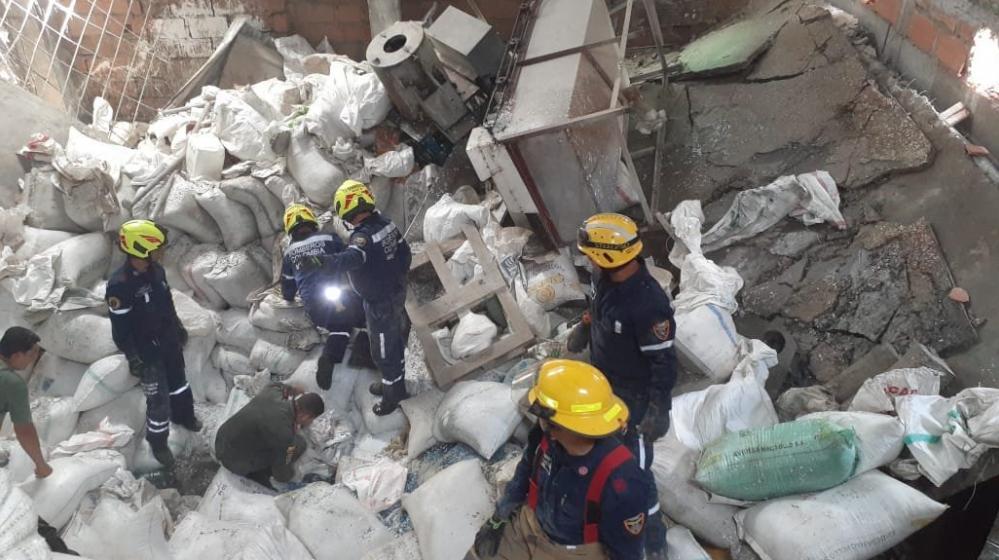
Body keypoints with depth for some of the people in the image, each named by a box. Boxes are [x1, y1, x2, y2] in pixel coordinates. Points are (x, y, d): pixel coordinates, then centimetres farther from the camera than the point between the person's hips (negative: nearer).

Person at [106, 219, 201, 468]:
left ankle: (183, 415, 53)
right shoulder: (119, 285, -30)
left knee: (178, 381, 27)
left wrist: (179, 328, 19)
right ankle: (158, 443, 26)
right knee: (158, 399, 4)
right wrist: (134, 359, -18)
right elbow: (120, 329, -23)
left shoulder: (156, 270, -7)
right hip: (146, 351, -7)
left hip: (169, 341, 7)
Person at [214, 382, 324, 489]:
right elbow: (282, 475, -15)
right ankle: (257, 475, 5)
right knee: (298, 443, -9)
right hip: (236, 462, -8)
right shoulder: (283, 432, -30)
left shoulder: (273, 391, -12)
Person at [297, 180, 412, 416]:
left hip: (380, 302, -9)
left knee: (384, 350, 9)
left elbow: (351, 258, -51)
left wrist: (320, 261, -67)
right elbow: (405, 254, 8)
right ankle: (394, 382, 45)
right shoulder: (387, 223, -2)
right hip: (397, 294, 9)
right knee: (395, 341, 25)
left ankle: (393, 393, 25)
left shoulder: (364, 236, -30)